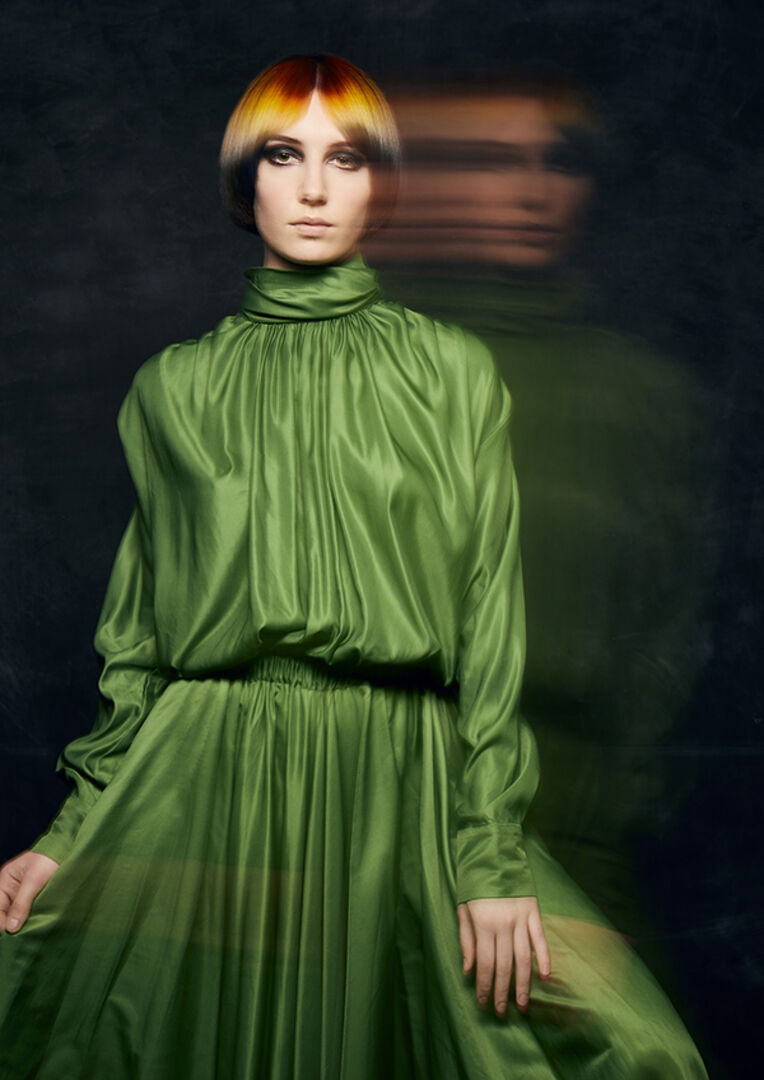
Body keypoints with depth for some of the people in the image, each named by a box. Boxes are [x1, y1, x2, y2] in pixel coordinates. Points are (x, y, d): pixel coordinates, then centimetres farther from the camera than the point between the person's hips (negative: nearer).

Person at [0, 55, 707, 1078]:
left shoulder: (452, 371, 5)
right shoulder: (175, 388, 9)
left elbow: (489, 616, 1)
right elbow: (139, 637, 11)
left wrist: (492, 857, -6)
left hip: (398, 783, -1)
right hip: (203, 784, 1)